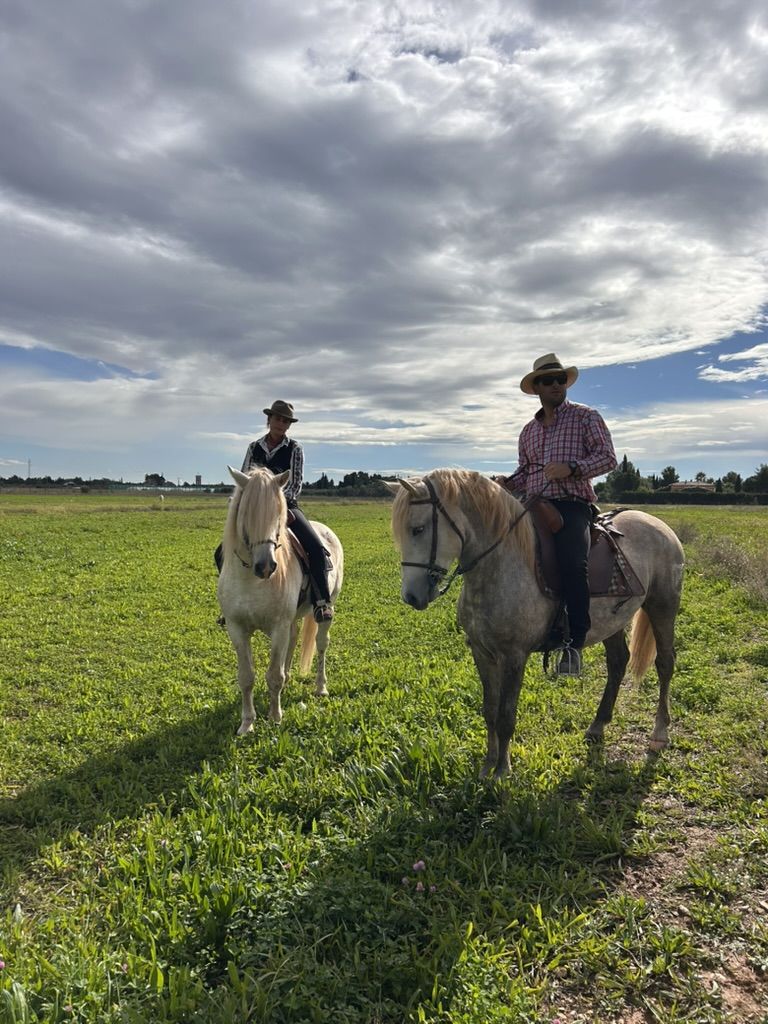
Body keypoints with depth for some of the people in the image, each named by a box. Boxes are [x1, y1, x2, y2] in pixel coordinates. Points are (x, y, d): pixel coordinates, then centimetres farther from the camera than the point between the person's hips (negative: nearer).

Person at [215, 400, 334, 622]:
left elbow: (295, 484, -8)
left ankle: (322, 602, -16)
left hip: (286, 506, -3)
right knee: (222, 553, -7)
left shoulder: (294, 448, -1)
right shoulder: (254, 447, 8)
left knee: (316, 548, -25)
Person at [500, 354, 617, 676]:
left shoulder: (586, 417, 7)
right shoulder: (528, 431, 21)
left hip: (572, 504, -6)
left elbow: (608, 457, -2)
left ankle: (575, 643, -23)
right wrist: (504, 485, 2)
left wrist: (572, 468, -19)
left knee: (571, 562, -30)